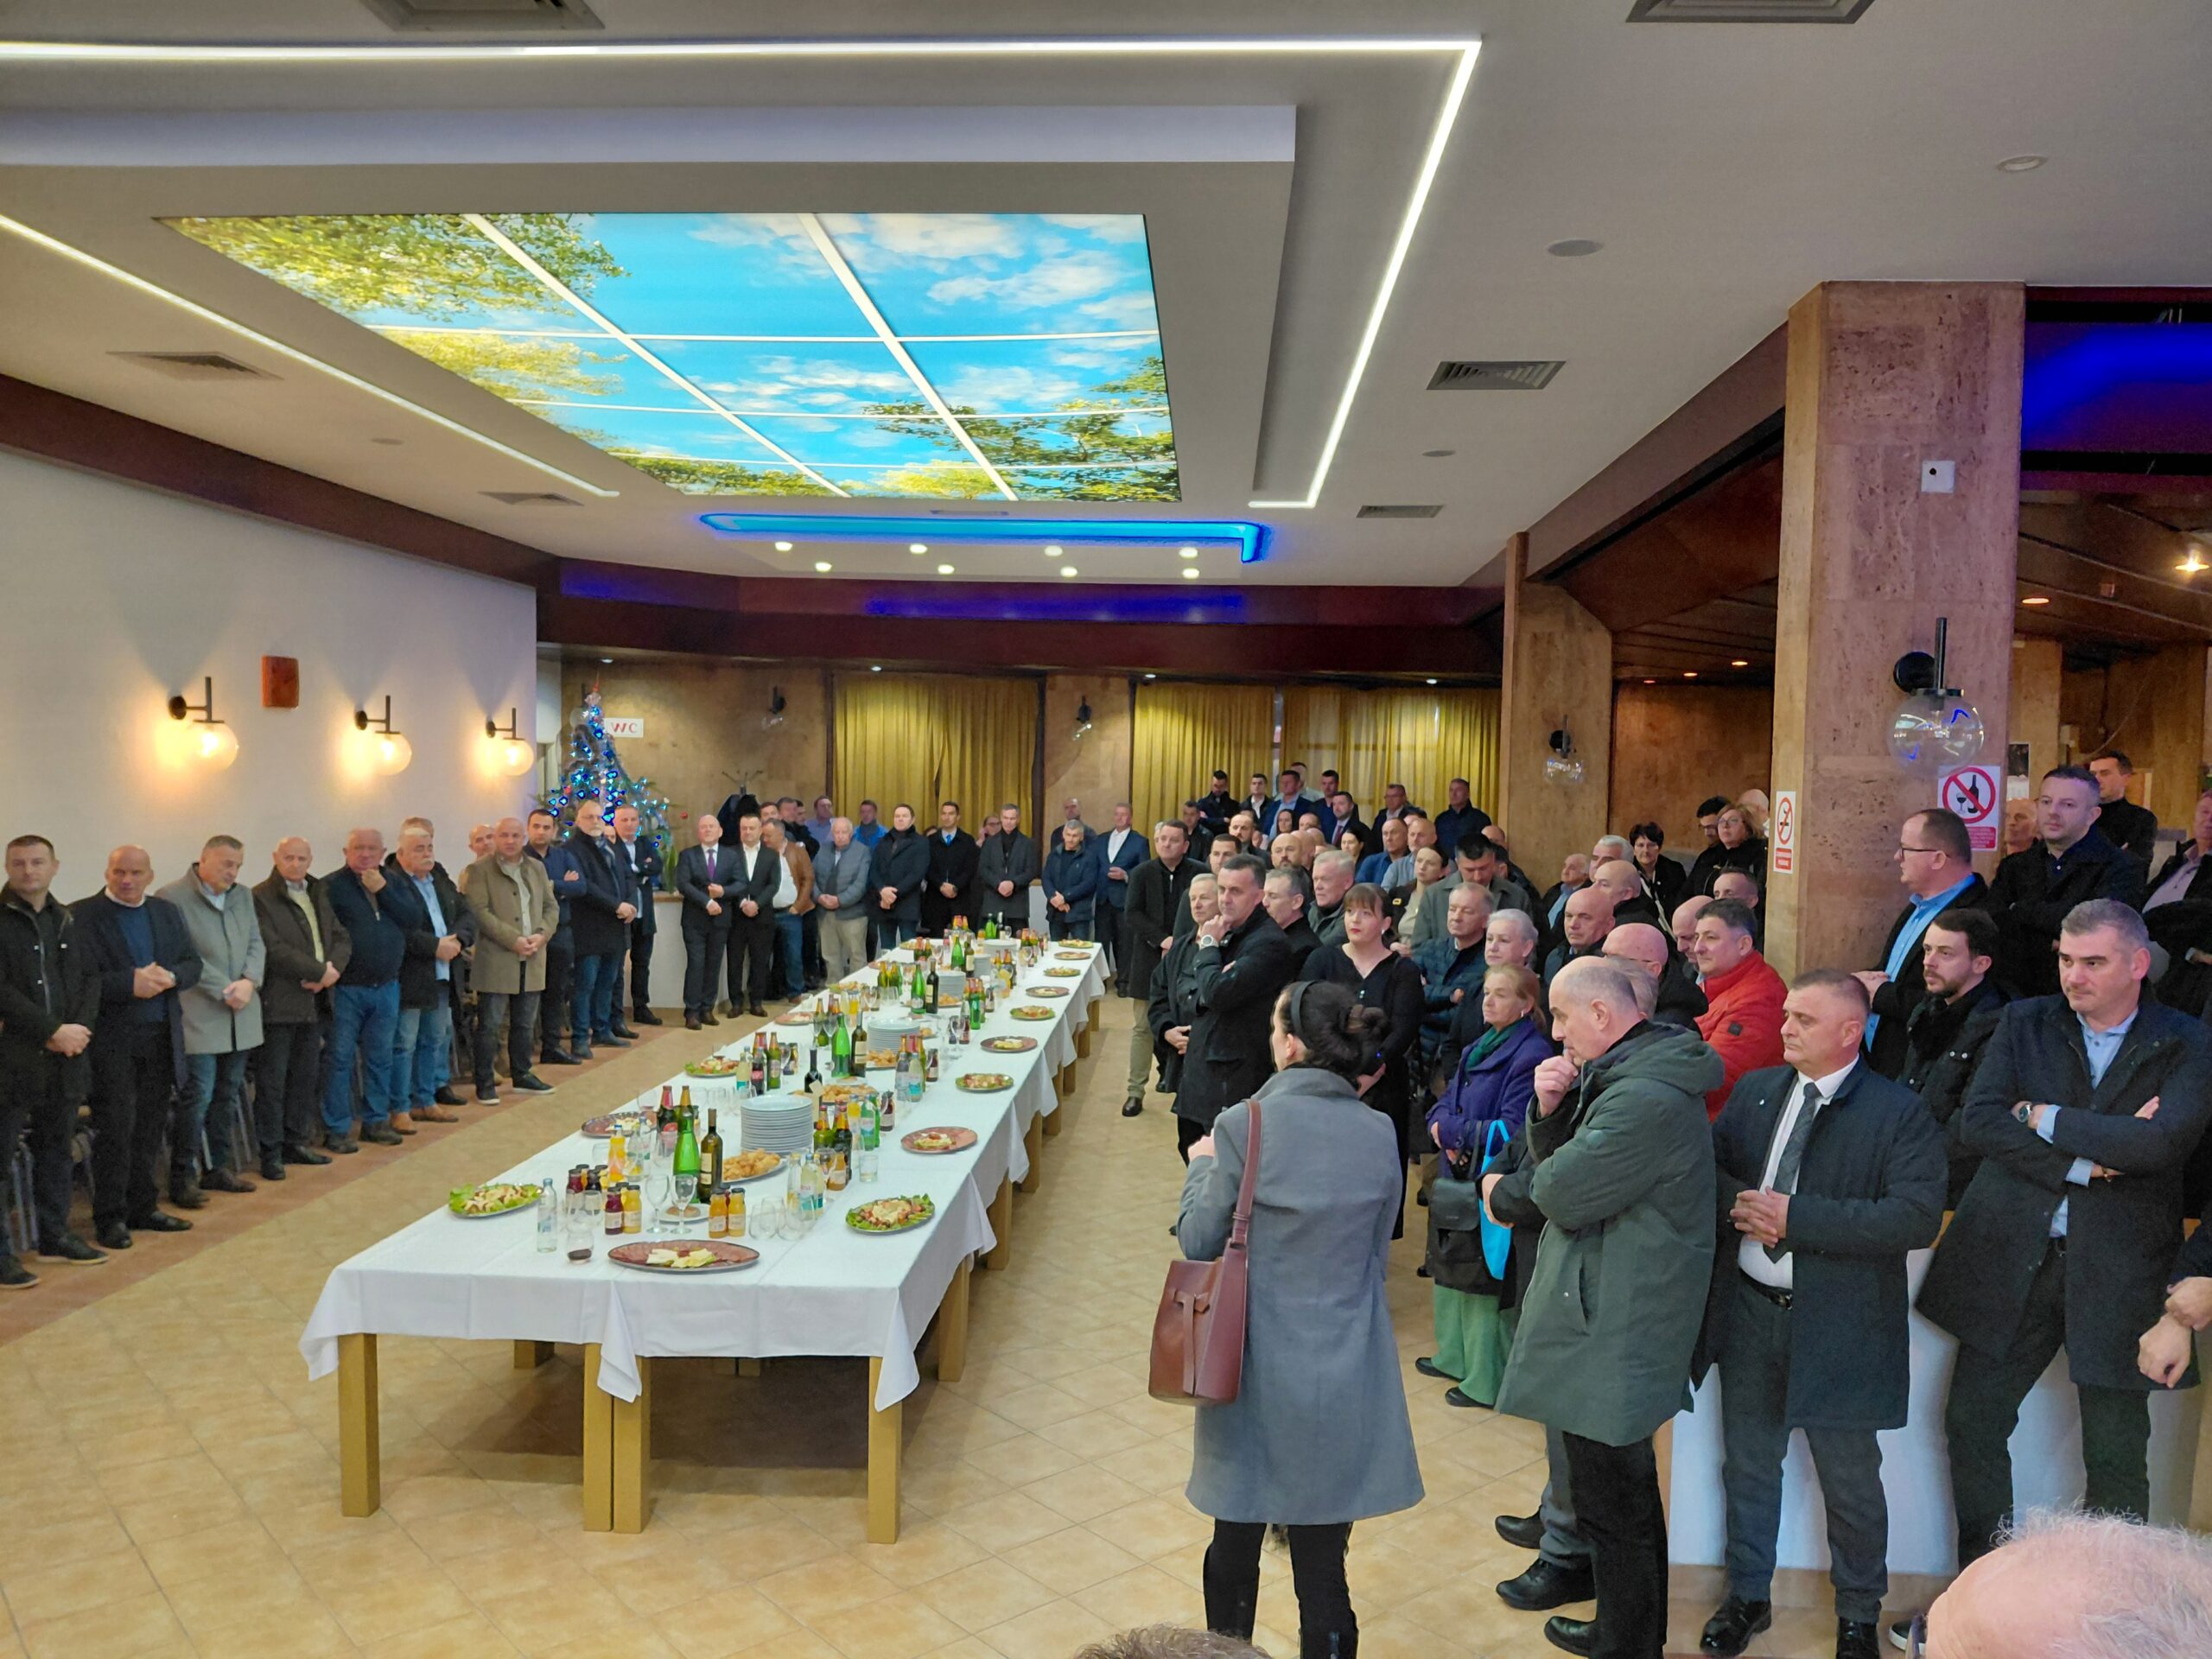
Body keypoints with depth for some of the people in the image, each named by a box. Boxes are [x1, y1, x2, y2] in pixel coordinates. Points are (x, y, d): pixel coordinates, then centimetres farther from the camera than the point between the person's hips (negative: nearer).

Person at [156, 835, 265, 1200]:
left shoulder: (243, 896, 13)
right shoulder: (172, 898, -9)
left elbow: (257, 944, 11)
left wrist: (249, 981, -7)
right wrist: (223, 991, -15)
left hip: (241, 1016, 7)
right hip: (200, 1016, -7)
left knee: (229, 1094, 13)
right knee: (198, 1096, -7)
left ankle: (217, 1169, 24)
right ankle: (182, 1177, 5)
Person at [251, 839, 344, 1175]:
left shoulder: (319, 895, 15)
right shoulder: (261, 898, -8)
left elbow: (342, 939, 11)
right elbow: (274, 949, -17)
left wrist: (332, 968, -8)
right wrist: (319, 971, -16)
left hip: (313, 1002, 7)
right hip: (278, 1004, -7)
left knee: (306, 1078, 13)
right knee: (272, 1081, 0)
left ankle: (296, 1142, 23)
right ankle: (271, 1152, 6)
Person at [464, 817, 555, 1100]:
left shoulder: (537, 868, 14)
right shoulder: (480, 870, -3)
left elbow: (551, 907, 14)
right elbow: (480, 911, -12)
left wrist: (542, 935, -5)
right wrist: (513, 940, -17)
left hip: (532, 959, 5)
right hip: (496, 959, -5)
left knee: (525, 1024, 14)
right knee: (490, 1025, -1)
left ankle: (521, 1075, 26)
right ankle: (485, 1083, 7)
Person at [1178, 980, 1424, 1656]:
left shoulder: (1245, 1124, -15)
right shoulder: (1379, 1135, -4)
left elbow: (1198, 1240, -7)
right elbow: (1378, 1255, 7)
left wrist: (1202, 1167, 9)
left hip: (1259, 1365, -2)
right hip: (1345, 1373, 2)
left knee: (1237, 1544, 18)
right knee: (1321, 1551, 11)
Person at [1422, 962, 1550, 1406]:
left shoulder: (1532, 1055, -16)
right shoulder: (1478, 1048, 10)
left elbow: (1513, 1130, -22)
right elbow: (1445, 1103, 11)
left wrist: (1452, 1130, -12)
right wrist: (1446, 1134, -11)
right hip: (1461, 1175, 8)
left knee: (1486, 1278, 2)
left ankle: (1486, 1379, 15)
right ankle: (1455, 1357, 34)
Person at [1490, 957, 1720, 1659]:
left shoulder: (1646, 1099, -26)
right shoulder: (1617, 1075, 8)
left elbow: (1563, 1193, -24)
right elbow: (1554, 1162, 11)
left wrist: (1511, 1186, -3)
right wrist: (1550, 1108, -8)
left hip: (1614, 1333, -11)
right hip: (1618, 1315, 11)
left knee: (1614, 1501, 3)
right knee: (1627, 1483, 24)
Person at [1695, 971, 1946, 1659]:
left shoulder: (1900, 1113, -12)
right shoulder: (1755, 1090, 4)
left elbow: (1918, 1217, -22)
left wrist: (1794, 1216, -24)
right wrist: (1738, 1202, -16)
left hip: (1839, 1326, -4)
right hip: (1748, 1312, 4)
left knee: (1851, 1484, 13)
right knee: (1748, 1465, 18)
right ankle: (1748, 1595, 37)